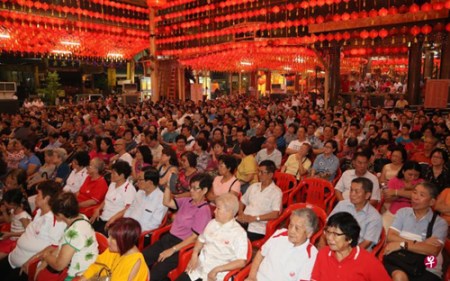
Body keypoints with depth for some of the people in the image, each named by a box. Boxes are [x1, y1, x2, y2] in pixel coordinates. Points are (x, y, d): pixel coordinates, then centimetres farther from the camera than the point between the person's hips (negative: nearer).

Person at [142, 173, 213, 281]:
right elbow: (167, 202, 10)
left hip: (182, 245, -7)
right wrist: (168, 185, -3)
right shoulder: (186, 201, 7)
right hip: (168, 238, 7)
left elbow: (194, 237, -17)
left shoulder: (204, 210, -15)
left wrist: (172, 250, -18)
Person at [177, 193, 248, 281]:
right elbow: (201, 240, 19)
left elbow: (241, 262, -14)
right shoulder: (212, 223, 7)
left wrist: (217, 269, -17)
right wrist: (194, 255, 1)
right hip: (199, 268, 6)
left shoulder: (239, 233, -12)